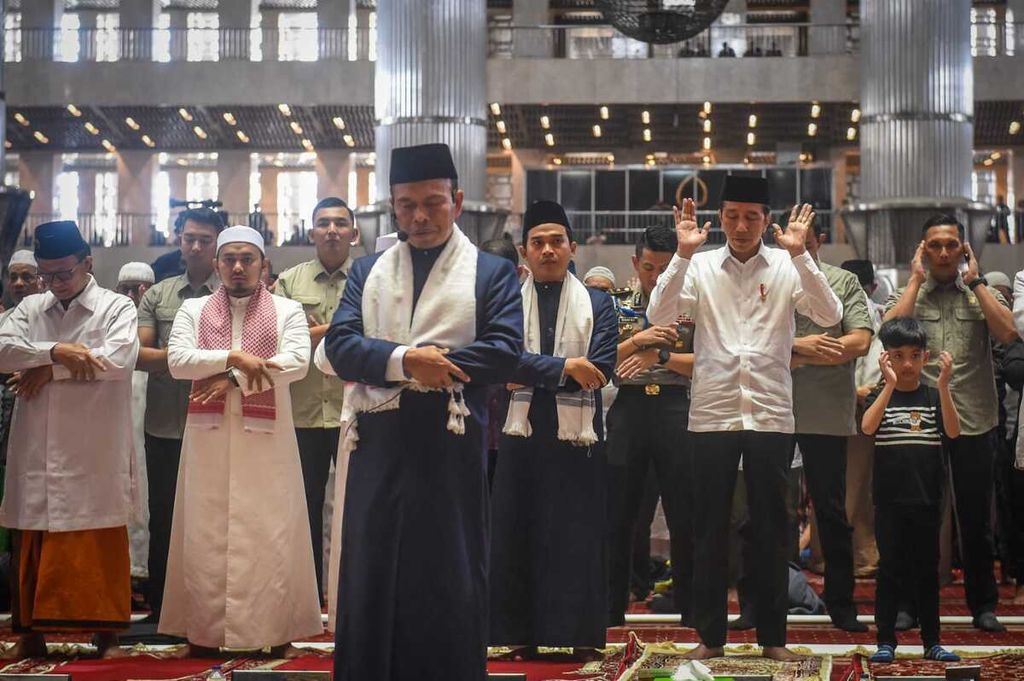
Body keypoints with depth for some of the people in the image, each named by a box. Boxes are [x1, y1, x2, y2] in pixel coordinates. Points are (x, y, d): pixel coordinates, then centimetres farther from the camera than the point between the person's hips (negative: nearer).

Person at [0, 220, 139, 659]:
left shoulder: (117, 308, 2)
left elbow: (118, 359, -14)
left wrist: (49, 369, -9)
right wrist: (55, 351, -16)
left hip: (95, 451, -3)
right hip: (37, 450, 3)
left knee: (100, 545, 1)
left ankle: (106, 632, 8)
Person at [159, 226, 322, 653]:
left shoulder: (288, 311, 7)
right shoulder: (193, 310, 13)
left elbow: (298, 362, -9)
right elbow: (177, 360, -3)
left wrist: (234, 378, -12)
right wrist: (233, 356, -14)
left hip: (267, 436, -2)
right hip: (208, 435, 2)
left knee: (270, 534, -1)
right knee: (206, 535, 2)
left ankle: (278, 631, 4)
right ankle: (204, 632, 8)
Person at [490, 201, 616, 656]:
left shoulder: (597, 304, 7)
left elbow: (601, 370, -6)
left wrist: (532, 375, -9)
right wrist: (564, 367, -19)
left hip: (578, 434, -1)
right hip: (522, 434, 1)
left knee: (578, 536, 1)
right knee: (517, 536, 2)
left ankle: (577, 634, 9)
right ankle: (524, 634, 11)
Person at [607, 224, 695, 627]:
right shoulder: (619, 309, 12)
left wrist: (661, 356, -13)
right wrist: (636, 341, -9)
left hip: (676, 408, -1)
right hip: (629, 408, 2)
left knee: (684, 515, 2)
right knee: (619, 514, 3)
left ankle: (690, 610, 12)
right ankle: (612, 609, 11)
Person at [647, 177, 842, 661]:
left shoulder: (787, 268, 1)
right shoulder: (700, 267, 2)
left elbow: (830, 316, -11)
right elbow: (659, 316, -9)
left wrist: (799, 254, -19)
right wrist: (682, 254, -17)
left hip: (771, 416, 0)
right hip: (711, 416, 0)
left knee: (771, 530, 7)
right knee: (709, 530, 6)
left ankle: (772, 636, 18)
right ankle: (710, 635, 17)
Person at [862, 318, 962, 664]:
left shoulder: (934, 396, 5)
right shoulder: (880, 396, 2)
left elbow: (953, 431, -11)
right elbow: (867, 427, -17)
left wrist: (943, 386, -21)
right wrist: (890, 384, -22)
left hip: (927, 498, 1)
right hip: (890, 500, -1)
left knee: (927, 570, 9)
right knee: (889, 569, 3)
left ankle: (932, 642, 16)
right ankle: (886, 641, 8)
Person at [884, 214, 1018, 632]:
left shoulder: (983, 293, 9)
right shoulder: (907, 294, 7)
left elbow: (1007, 333, -11)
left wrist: (975, 281, -7)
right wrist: (917, 279, -7)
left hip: (973, 423, 1)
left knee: (976, 518, 7)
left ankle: (984, 605, 17)